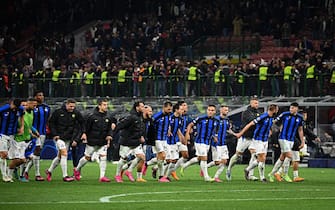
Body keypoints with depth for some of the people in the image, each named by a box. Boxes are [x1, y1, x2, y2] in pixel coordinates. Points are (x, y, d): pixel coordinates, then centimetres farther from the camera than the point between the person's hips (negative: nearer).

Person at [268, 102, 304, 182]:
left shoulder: (300, 118, 5)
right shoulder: (284, 115, -9)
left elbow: (300, 130, 14)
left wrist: (302, 141, 13)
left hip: (291, 140, 5)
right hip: (283, 139, -5)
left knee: (282, 158, 7)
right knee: (289, 156, -14)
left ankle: (272, 174, 18)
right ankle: (285, 175, -1)